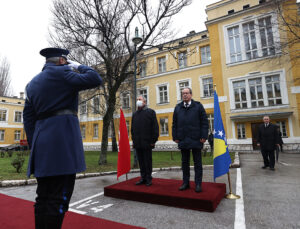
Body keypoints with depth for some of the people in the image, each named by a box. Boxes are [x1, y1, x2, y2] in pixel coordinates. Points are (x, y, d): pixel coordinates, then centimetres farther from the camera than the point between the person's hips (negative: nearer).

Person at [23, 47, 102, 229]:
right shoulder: (61, 73, -3)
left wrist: (33, 145, 19)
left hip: (41, 143, 9)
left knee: (43, 197, 14)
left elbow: (28, 117, 18)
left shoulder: (33, 83, 22)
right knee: (59, 198, -3)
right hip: (62, 140, -9)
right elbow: (96, 80, -9)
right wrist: (78, 66, 8)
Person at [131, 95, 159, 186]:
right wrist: (133, 140, 11)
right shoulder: (135, 114, 16)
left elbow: (155, 127, -6)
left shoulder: (150, 112, -1)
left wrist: (153, 140, -11)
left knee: (148, 161, 3)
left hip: (146, 142, -5)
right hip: (137, 143, 5)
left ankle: (148, 179, 16)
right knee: (141, 161, 11)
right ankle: (143, 178, 22)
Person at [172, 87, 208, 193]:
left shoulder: (198, 106, 4)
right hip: (183, 139, 3)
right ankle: (185, 183, 21)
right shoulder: (178, 107, 12)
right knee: (184, 162, 10)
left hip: (196, 139, -2)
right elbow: (174, 124, 10)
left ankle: (198, 184, 16)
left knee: (197, 162, 6)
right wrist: (175, 137, 3)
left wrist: (204, 136, -8)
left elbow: (204, 122, 0)